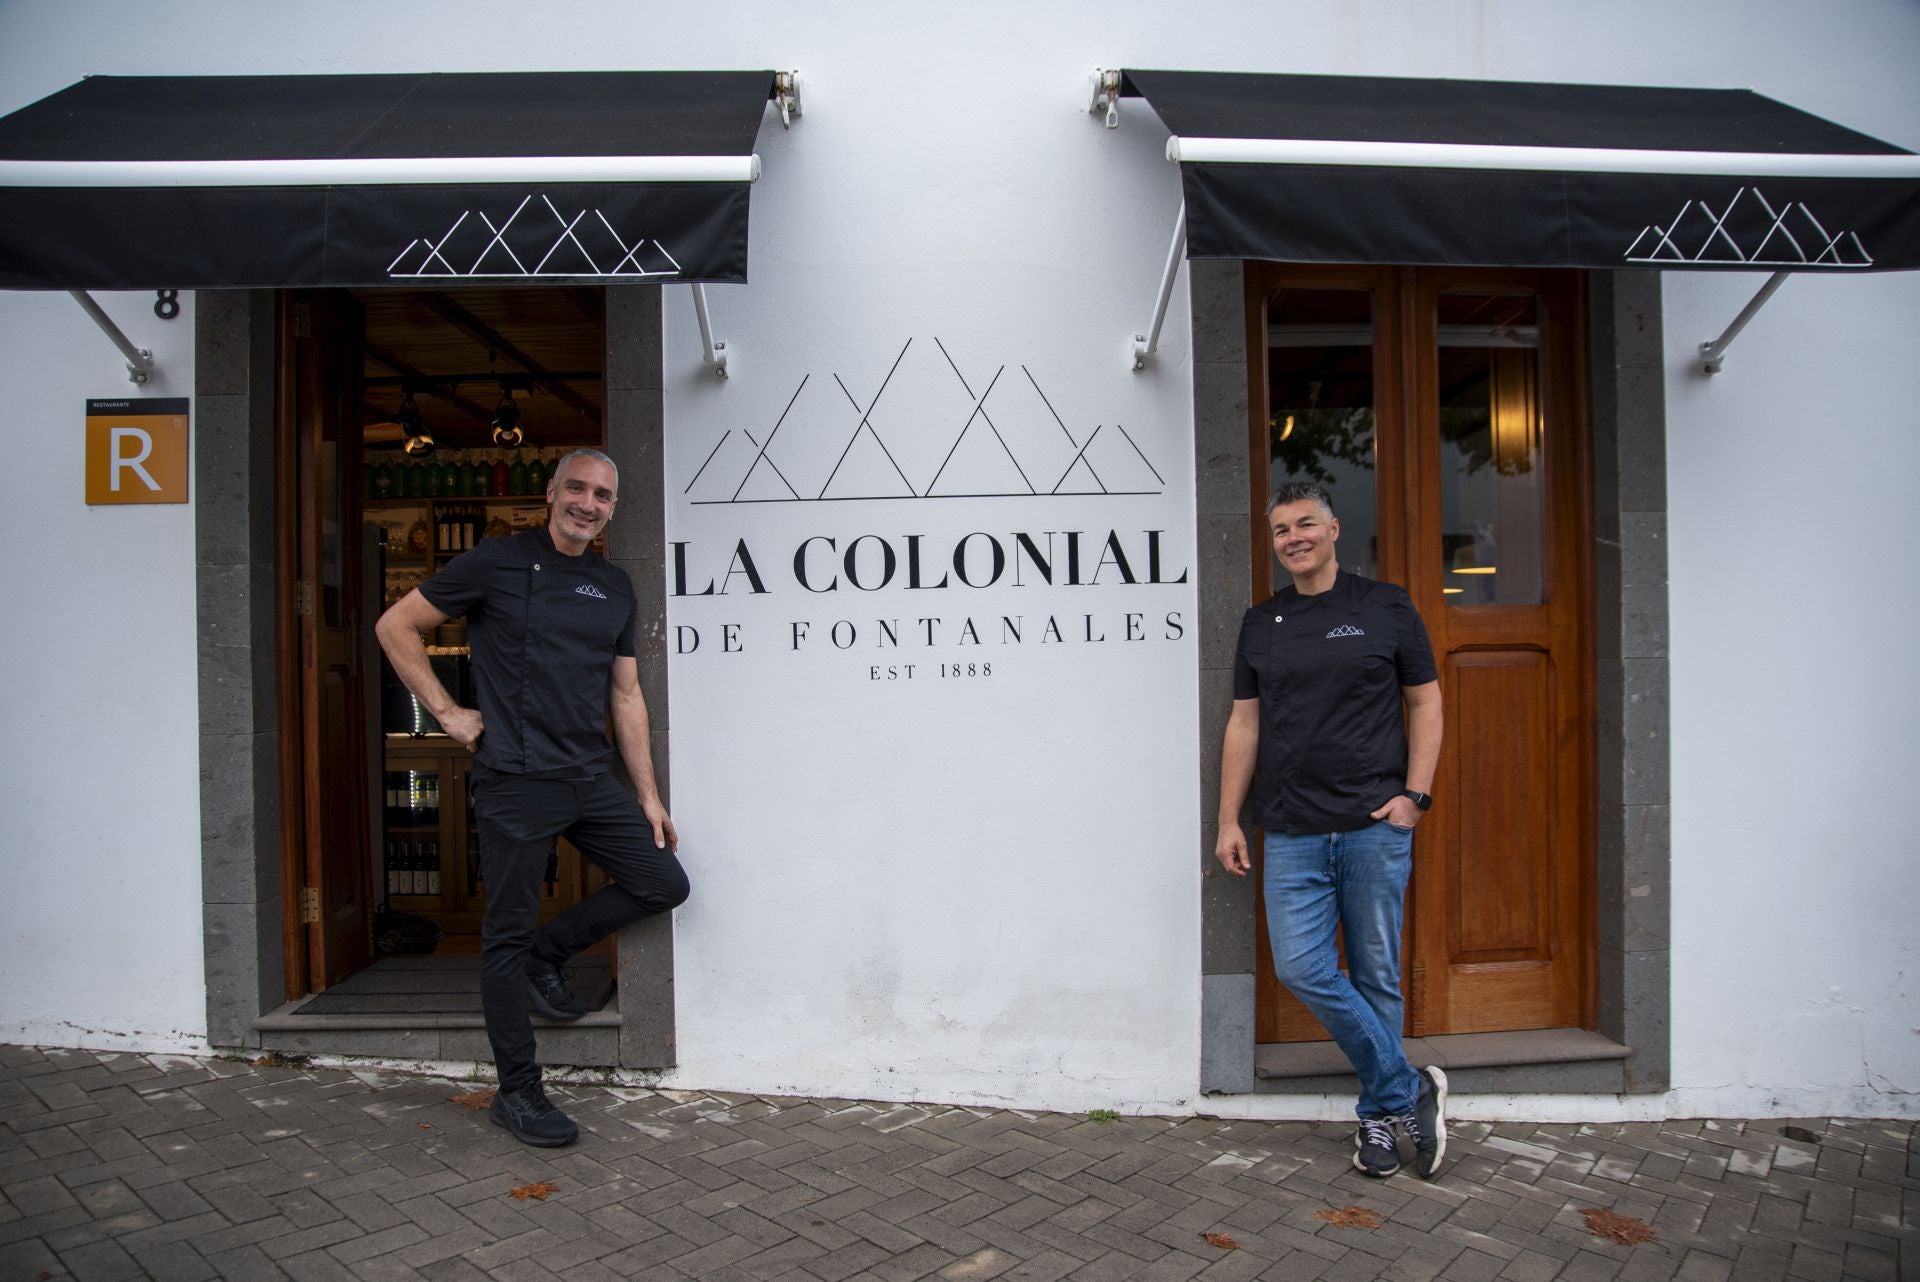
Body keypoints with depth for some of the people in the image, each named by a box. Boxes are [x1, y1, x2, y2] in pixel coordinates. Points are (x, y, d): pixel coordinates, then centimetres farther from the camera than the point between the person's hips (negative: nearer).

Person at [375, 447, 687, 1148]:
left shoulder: (616, 588, 12)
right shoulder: (496, 563, -3)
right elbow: (395, 626, 1)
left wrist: (648, 794, 12)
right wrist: (447, 711, -4)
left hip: (592, 779, 6)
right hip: (514, 780, -5)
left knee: (665, 884, 4)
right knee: (507, 933, 2)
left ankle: (548, 951, 23)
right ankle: (517, 1091, 17)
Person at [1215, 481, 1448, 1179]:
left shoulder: (1386, 607, 4)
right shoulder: (1261, 623, 11)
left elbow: (1425, 701, 6)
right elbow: (1244, 722, 11)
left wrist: (1415, 793, -6)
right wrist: (1229, 820, 7)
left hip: (1375, 826, -2)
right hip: (1292, 833, 3)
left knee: (1375, 976, 5)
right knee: (1302, 967, -6)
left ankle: (1378, 1115, 22)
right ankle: (1410, 1090, 10)